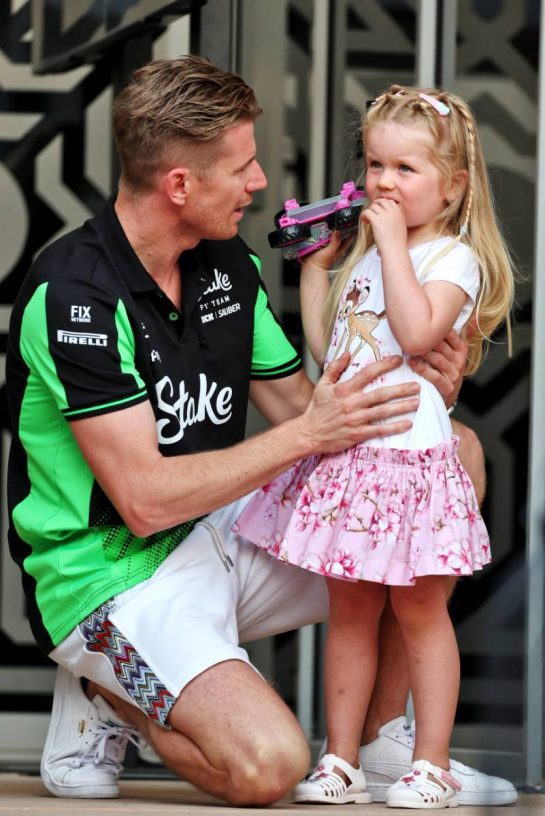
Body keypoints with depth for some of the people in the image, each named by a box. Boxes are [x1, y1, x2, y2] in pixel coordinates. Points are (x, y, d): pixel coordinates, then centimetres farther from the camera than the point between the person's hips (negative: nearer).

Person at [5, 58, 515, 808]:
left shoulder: (229, 264, 4)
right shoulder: (74, 294, -23)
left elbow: (301, 407, 7)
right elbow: (144, 499, -26)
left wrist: (423, 390, -13)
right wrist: (306, 435, -25)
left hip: (219, 532, 9)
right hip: (111, 576, -9)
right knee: (267, 764, -31)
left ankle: (381, 741, 8)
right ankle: (107, 698, 1)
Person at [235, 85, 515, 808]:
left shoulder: (452, 257, -8)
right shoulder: (364, 255, 15)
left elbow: (417, 331, -26)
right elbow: (323, 347, 17)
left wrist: (392, 240, -20)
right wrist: (315, 266, 14)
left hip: (409, 450, -7)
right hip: (344, 454, 7)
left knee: (419, 610, 0)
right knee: (349, 611, 10)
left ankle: (432, 767, 7)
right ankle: (341, 762, 15)